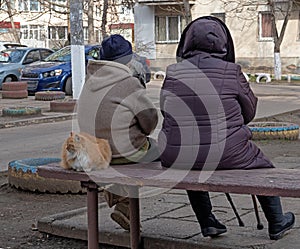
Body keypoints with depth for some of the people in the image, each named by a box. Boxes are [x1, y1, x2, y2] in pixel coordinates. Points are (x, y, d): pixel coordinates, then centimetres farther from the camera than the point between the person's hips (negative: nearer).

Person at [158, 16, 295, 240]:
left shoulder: (173, 73, -2)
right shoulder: (231, 72, -8)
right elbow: (250, 111, 6)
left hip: (175, 158, 2)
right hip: (226, 157, -2)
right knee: (262, 166, 28)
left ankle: (207, 222, 41)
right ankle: (276, 223, 43)